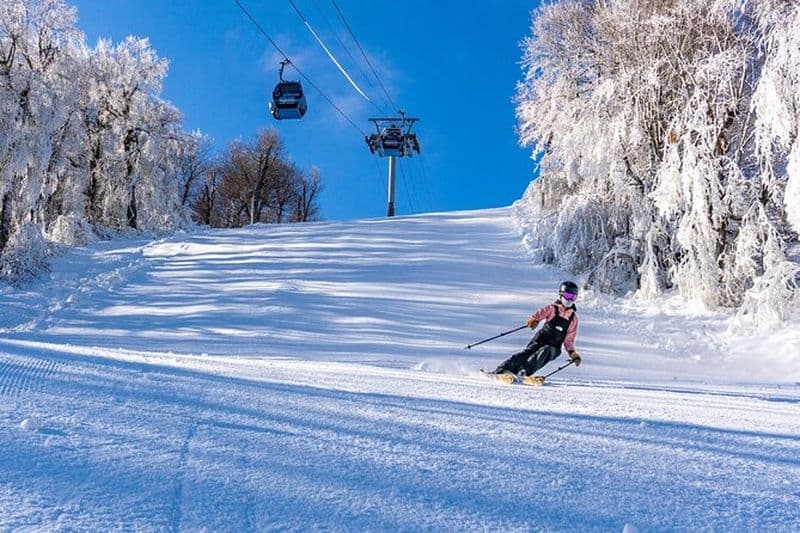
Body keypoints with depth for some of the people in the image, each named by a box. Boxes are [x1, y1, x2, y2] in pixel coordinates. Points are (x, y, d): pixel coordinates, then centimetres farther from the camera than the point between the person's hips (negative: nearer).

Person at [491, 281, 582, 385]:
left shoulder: (573, 318, 16)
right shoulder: (552, 308, 8)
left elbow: (569, 340, 22)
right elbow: (541, 313, -13)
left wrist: (573, 353, 7)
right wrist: (535, 319, -36)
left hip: (553, 348, 1)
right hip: (541, 339, -1)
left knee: (544, 352, -32)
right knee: (527, 353, -26)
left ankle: (524, 372, -47)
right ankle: (499, 371, -35)